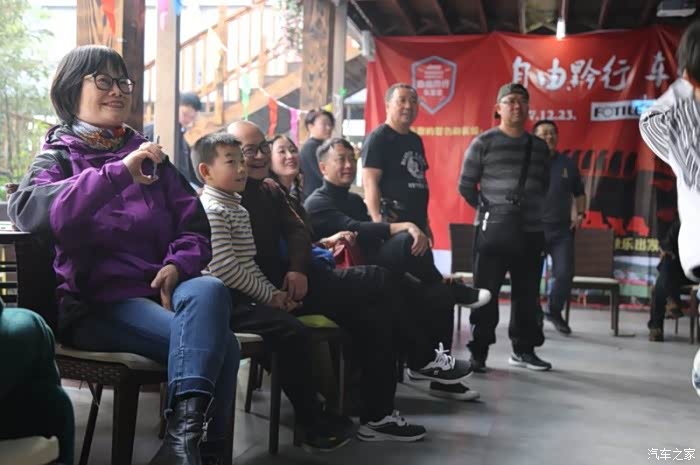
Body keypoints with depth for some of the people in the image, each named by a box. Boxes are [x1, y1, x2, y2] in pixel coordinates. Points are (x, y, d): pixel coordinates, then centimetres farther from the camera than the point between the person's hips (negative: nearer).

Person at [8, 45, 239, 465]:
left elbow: (194, 226, 18)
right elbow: (27, 209, -16)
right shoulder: (59, 156, 8)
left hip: (159, 290, 4)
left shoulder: (149, 155, 21)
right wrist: (118, 172, -26)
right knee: (219, 344, -29)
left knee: (210, 290, -33)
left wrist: (177, 265, -6)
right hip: (95, 302, -4)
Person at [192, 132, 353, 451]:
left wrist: (273, 292, 6)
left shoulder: (237, 209, 20)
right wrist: (268, 296, -13)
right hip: (225, 300, -10)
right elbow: (224, 268, -21)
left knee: (297, 329, 8)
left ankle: (315, 414, 15)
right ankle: (313, 427, -9)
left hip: (242, 297, 10)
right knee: (294, 333, -19)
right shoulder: (212, 210, -12)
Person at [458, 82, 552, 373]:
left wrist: (534, 211, 10)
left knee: (527, 293, 9)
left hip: (531, 231, 5)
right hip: (492, 229, -4)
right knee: (485, 291, -2)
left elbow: (544, 185, 20)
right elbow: (466, 186, -1)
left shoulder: (540, 147, 13)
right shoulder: (483, 143, -2)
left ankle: (523, 349, 20)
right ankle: (479, 351, 5)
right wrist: (489, 210, 1)